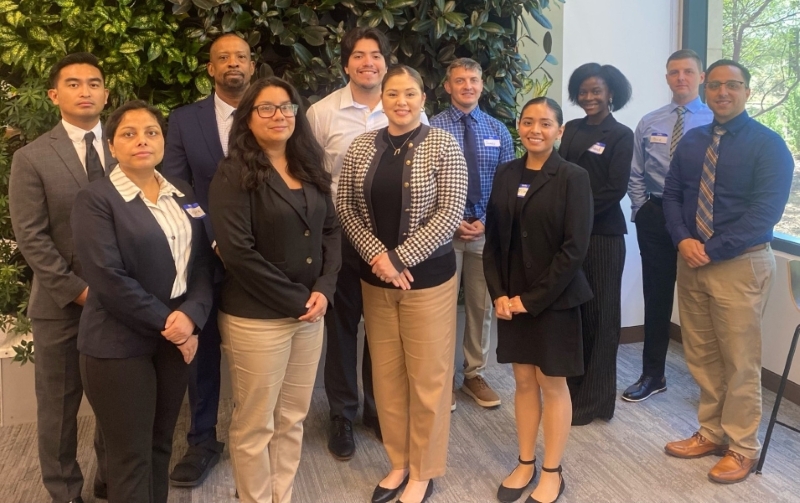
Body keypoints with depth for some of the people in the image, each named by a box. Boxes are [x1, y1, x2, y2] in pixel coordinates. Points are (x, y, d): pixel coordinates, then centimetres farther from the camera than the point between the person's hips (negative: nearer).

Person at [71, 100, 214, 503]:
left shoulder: (183, 195, 10)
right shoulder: (95, 199, -8)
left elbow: (203, 262, 5)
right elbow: (107, 278, -17)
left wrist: (190, 315, -13)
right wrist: (166, 322, -17)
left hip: (176, 338, 5)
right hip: (119, 344, -5)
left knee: (160, 446, 16)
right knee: (131, 456, 4)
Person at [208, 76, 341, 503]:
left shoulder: (309, 169, 10)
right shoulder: (234, 174, -10)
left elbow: (330, 229, 10)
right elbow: (237, 251, -17)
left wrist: (323, 289, -6)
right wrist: (294, 300, -15)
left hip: (310, 313, 6)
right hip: (256, 318, -6)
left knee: (292, 418, 15)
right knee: (255, 424, 7)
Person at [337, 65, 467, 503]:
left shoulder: (443, 146, -7)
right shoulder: (362, 147, 4)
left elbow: (450, 213, -13)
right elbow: (345, 208, 3)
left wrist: (398, 258, -15)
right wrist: (378, 257, -11)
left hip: (428, 276, -3)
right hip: (374, 278, 4)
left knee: (428, 377, 7)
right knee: (386, 376, 13)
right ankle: (399, 463, 33)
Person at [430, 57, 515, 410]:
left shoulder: (498, 130, 6)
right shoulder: (432, 129, -4)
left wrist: (487, 221, -9)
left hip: (487, 229, 3)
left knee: (482, 305, 11)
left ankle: (475, 375, 26)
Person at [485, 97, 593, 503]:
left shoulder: (573, 178, -9)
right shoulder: (506, 174, 5)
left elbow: (575, 247, -14)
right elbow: (493, 240, 6)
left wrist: (532, 298, -15)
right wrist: (499, 293, -6)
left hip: (554, 299, -4)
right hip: (511, 298, 4)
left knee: (552, 384, 8)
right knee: (523, 381, 13)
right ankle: (525, 464, 29)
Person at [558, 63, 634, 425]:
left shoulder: (621, 135, -3)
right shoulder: (571, 129, 12)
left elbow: (615, 189, -10)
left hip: (602, 234, -4)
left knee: (599, 314, 4)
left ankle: (595, 400, 16)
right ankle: (571, 387, 23)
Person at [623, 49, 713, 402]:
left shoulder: (715, 122, -5)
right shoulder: (649, 124, 6)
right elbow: (635, 176, 9)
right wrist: (644, 212, 2)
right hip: (656, 217, 3)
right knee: (657, 296, 10)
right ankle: (652, 375, 22)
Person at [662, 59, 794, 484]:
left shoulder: (768, 145, -7)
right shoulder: (691, 141, 11)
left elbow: (765, 213, -16)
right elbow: (672, 195, 8)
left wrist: (711, 251, -19)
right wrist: (683, 241, -10)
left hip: (740, 265, -5)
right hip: (691, 261, 6)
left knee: (739, 361, 3)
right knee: (700, 355, 13)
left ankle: (742, 448, 18)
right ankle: (711, 433, 29)